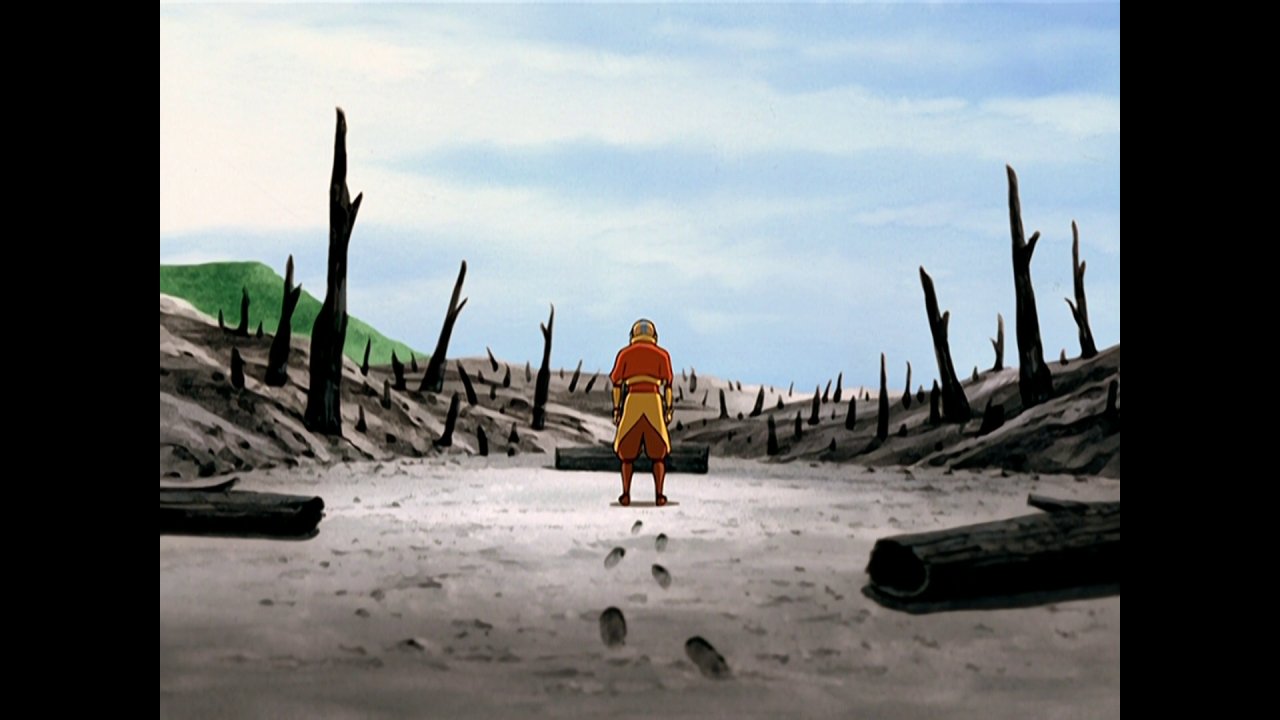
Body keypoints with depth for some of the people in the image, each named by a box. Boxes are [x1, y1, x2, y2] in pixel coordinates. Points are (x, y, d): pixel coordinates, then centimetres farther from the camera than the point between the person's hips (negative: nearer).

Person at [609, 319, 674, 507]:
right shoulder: (662, 354, 12)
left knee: (627, 450, 10)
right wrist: (668, 409, 8)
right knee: (658, 451, 9)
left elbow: (617, 383, 7)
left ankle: (626, 495, 5)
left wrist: (616, 409, 10)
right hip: (653, 401, 0)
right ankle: (659, 495, 4)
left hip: (632, 401, 0)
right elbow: (667, 384, 6)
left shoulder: (625, 353, 12)